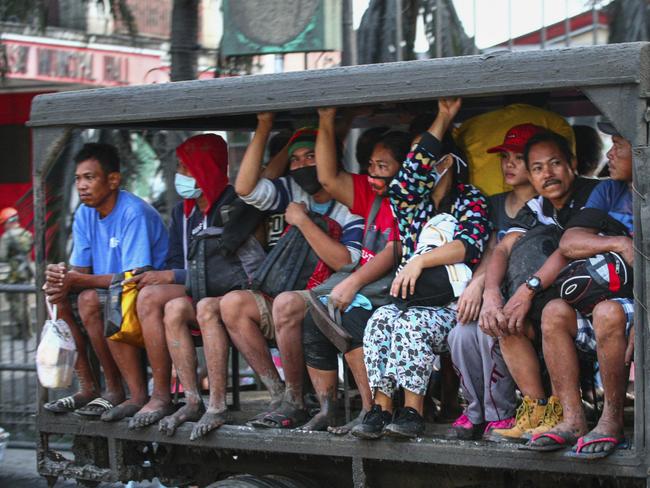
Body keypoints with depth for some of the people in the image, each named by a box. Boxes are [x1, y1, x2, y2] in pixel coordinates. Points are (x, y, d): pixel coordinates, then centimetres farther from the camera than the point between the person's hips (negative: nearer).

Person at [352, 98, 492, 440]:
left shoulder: (470, 201, 10)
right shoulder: (413, 205, 19)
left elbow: (470, 243, -8)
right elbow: (407, 180, -3)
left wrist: (420, 260, -17)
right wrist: (442, 120, -2)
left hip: (453, 303, -4)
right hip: (412, 299, 4)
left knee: (412, 323, -32)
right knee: (381, 319, -27)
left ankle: (412, 411, -32)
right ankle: (381, 407, -29)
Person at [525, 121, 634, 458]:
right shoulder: (609, 192, 13)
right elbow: (568, 243, -1)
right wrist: (618, 244, -18)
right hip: (605, 298, 6)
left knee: (609, 312, -35)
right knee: (555, 311, -20)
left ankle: (612, 419, -22)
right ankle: (572, 418, -21)